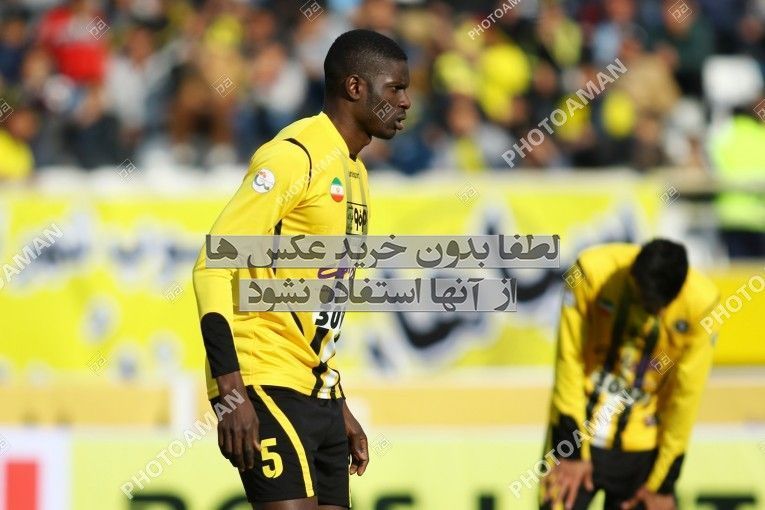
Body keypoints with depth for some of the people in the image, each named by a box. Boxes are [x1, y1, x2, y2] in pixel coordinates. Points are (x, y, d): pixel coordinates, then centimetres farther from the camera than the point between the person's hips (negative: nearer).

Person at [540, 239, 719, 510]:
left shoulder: (700, 302, -16)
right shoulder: (593, 272, -19)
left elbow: (685, 395, -8)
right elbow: (569, 361, -11)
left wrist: (663, 481, -3)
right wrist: (572, 451, -10)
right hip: (578, 431, -1)